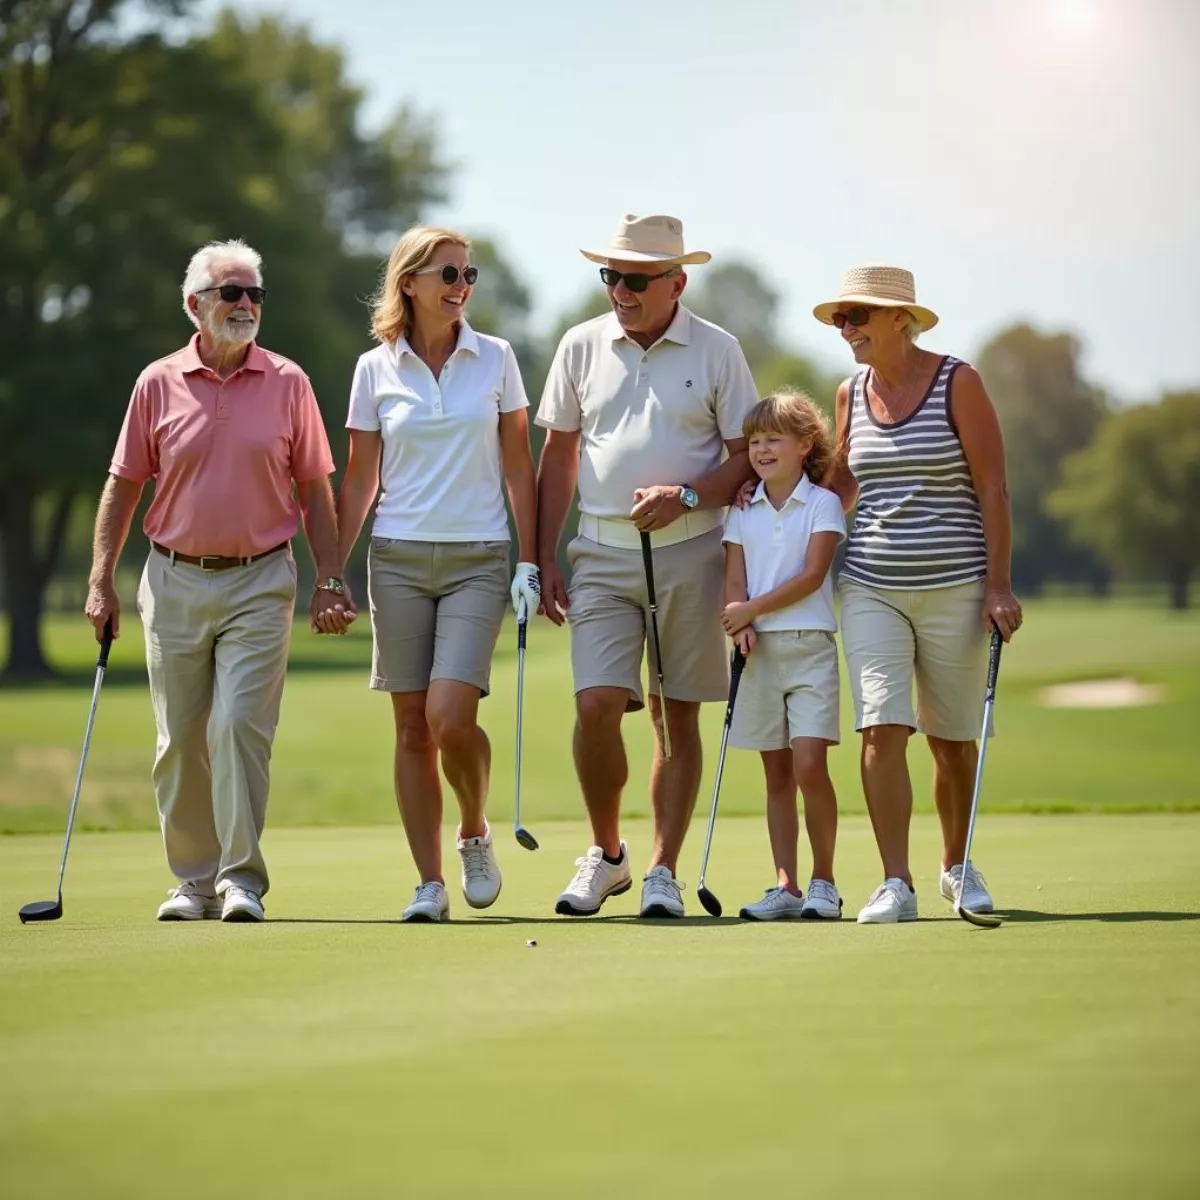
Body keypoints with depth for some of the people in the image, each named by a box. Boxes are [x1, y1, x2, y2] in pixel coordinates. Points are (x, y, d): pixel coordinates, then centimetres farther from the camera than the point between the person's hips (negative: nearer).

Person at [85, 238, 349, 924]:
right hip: (175, 582, 2)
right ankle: (195, 880, 16)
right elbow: (124, 485, 8)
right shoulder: (158, 384, 3)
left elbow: (314, 489, 6)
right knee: (179, 740, 5)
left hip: (259, 583, -2)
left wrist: (330, 580, -1)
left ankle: (242, 880, -9)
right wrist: (102, 580, 2)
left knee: (239, 726, -13)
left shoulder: (288, 384, 2)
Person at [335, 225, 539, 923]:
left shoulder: (495, 359, 3)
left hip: (477, 562, -1)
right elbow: (360, 481, 8)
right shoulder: (376, 369, 4)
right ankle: (430, 884, 6)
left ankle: (476, 834, 10)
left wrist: (529, 563, 0)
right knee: (412, 727, 1)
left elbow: (519, 467, 6)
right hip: (399, 558, 1)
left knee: (450, 716, -16)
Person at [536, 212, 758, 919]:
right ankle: (606, 854, 9)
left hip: (689, 552, -1)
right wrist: (544, 558, 8)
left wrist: (685, 497, -15)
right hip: (602, 553, 1)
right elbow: (558, 456, 12)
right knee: (596, 705, -10)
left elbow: (749, 456, 2)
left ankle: (664, 872, 10)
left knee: (678, 716, 2)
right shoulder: (582, 347, 6)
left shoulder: (717, 352, 0)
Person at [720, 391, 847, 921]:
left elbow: (811, 575, -9)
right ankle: (786, 887, 7)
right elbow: (734, 580, 5)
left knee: (809, 764, -13)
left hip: (810, 645, -4)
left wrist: (751, 609, -12)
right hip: (759, 649, 4)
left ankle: (823, 881, -2)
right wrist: (740, 625, -14)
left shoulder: (823, 505, 0)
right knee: (777, 774, 5)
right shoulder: (742, 512, 12)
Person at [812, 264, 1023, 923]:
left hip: (953, 587, -3)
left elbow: (993, 487, -6)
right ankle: (895, 885, -12)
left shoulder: (957, 382, -5)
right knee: (881, 731, -12)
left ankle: (956, 865, 29)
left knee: (952, 738, 7)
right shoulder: (851, 392, 9)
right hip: (871, 587, 3)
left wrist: (998, 585, -10)